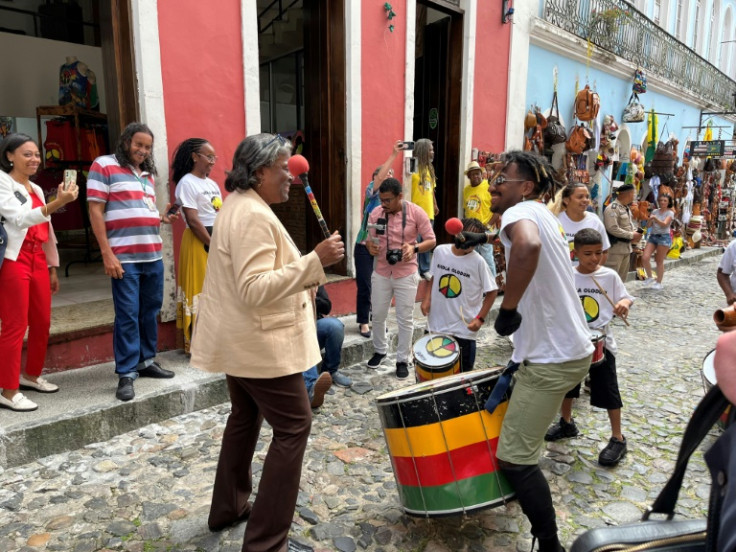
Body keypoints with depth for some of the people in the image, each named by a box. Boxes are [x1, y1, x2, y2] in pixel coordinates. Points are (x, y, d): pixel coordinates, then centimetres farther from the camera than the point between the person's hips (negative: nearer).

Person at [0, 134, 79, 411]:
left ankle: (31, 376, 28)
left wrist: (53, 267, 19)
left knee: (42, 323, 11)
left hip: (38, 260, 8)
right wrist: (57, 203, -33)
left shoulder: (36, 189, 18)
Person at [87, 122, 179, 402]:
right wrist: (107, 254, -14)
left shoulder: (147, 174, 19)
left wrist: (163, 217, 3)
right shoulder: (103, 166, -2)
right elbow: (95, 212, -7)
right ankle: (126, 373, 5)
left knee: (150, 311, 12)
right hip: (124, 257, -7)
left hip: (153, 256, 7)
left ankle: (146, 361, 25)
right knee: (127, 315, -4)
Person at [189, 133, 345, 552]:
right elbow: (255, 290, -30)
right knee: (294, 426, -2)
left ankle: (228, 507, 38)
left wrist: (305, 273, 19)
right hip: (260, 343, -11)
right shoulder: (255, 216, -22)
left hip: (240, 339, 11)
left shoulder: (238, 205, 11)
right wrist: (314, 261, -33)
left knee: (246, 417, 23)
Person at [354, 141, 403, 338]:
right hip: (365, 247, -5)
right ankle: (363, 322, 9)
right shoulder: (371, 192, -5)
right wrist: (393, 154, -29)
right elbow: (380, 176, -25)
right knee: (364, 285, -3)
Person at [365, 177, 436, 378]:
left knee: (405, 319, 5)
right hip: (381, 273, 3)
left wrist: (415, 248, -26)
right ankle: (380, 350, 37)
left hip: (406, 274, -3)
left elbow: (431, 240, -7)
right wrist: (370, 245, -19)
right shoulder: (375, 213, -3)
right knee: (378, 315, 14)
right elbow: (369, 238, 6)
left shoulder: (416, 212, -11)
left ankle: (403, 360, 20)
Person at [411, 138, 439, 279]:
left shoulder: (430, 168, 14)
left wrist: (435, 205, 20)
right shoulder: (414, 167, -10)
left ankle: (425, 270, 25)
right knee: (415, 243, -2)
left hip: (428, 212, 8)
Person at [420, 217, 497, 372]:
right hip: (438, 324, 4)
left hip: (464, 329, -4)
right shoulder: (440, 251, -4)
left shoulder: (478, 262, -15)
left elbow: (492, 291, -7)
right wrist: (427, 298, -1)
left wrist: (480, 318, -14)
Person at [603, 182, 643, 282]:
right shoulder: (612, 208, -18)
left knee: (622, 276, 18)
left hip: (626, 247, 10)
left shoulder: (626, 208, 13)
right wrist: (631, 235, -17)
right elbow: (612, 229, -26)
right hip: (615, 248, -10)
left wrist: (636, 232, 1)